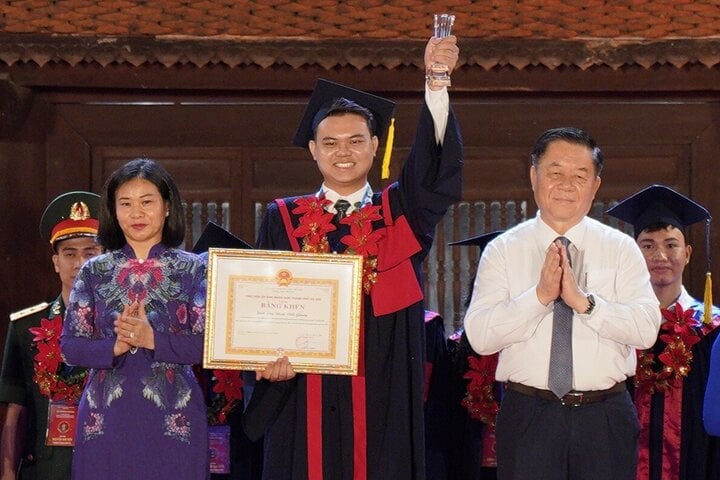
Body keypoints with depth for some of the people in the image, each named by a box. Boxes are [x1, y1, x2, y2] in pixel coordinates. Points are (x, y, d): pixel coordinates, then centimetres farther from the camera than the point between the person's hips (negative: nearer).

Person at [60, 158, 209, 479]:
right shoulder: (94, 272, 8)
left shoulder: (193, 269, 3)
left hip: (173, 419, -1)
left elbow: (207, 343, -5)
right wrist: (115, 346, -15)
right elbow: (69, 346, 2)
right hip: (106, 418, 1)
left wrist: (153, 339, -18)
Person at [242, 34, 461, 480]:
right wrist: (272, 354, -16)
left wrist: (437, 85, -24)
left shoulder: (400, 213, 9)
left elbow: (437, 171, -9)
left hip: (383, 402, 0)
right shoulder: (284, 220, 10)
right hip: (305, 398, 0)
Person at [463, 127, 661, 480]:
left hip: (606, 421, 1)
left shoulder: (621, 249, 4)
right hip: (528, 417, -1)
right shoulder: (502, 250, 2)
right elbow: (479, 336, -9)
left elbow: (647, 329, -9)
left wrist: (583, 301, -20)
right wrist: (540, 295, -19)